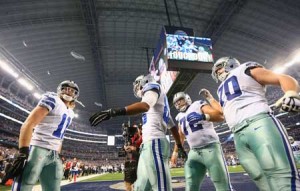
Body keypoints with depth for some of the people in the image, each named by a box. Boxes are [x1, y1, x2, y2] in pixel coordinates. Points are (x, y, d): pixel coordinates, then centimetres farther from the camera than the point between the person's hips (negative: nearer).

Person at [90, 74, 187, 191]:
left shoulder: (152, 87, 3)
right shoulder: (159, 100, 29)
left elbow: (144, 106, -23)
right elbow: (172, 126, 32)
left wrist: (114, 112, -34)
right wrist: (180, 146, 40)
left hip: (154, 143, -10)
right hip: (149, 144, 10)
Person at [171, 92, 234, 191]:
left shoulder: (199, 105, -2)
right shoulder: (180, 117, 15)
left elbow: (220, 116, -12)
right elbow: (180, 136, 26)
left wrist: (204, 116, -26)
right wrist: (175, 151, 30)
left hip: (211, 148, -5)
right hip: (194, 152, 6)